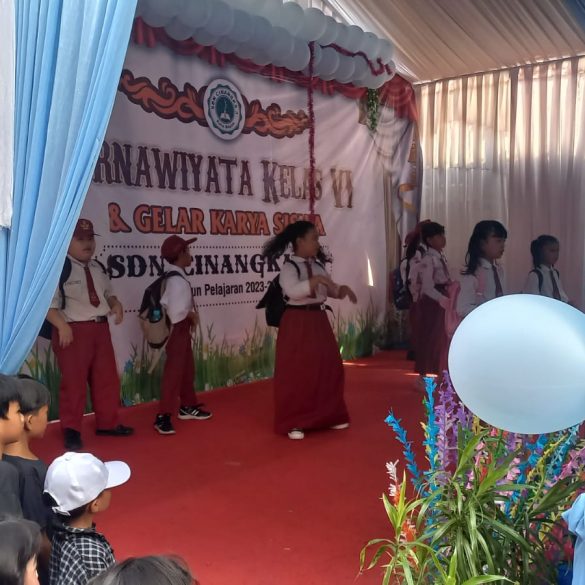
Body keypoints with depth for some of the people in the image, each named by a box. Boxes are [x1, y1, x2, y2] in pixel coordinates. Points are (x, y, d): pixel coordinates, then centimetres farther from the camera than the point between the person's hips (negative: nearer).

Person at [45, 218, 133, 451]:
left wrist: (115, 305, 2)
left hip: (100, 328, 7)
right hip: (73, 331, -7)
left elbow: (108, 293, 23)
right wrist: (62, 326, -25)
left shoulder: (98, 269, 13)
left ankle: (107, 423, 29)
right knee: (73, 382, -1)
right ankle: (71, 430, 15)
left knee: (107, 378, 14)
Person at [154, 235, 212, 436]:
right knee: (174, 371, -6)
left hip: (182, 330, 10)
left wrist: (190, 315, -1)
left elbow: (168, 303, 8)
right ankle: (163, 416, -1)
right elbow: (176, 314, -26)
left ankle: (187, 406, 34)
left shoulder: (176, 277, 8)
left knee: (187, 369, 20)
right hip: (177, 331, -10)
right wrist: (192, 314, -9)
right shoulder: (177, 280, -22)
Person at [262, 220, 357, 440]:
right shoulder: (289, 267, -13)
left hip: (319, 321, 8)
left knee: (328, 368, 13)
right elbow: (293, 291, -30)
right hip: (297, 323, -8)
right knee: (296, 373, -1)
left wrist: (342, 290, -2)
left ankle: (329, 416, 28)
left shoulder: (319, 265, 10)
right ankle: (293, 422, 10)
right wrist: (317, 280, -31)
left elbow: (329, 289, 18)